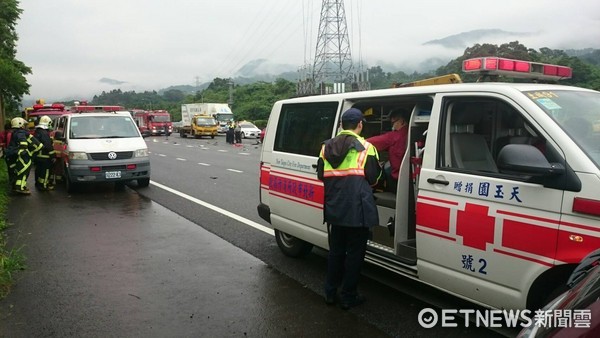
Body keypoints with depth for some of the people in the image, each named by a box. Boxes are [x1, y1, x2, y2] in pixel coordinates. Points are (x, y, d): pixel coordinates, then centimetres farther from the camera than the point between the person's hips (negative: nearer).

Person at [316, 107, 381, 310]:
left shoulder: (327, 147, 5)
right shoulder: (365, 147, -9)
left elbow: (320, 175, 11)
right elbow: (373, 178, -6)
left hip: (333, 208, 5)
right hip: (357, 209, -5)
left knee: (335, 250, 18)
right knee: (355, 253, 7)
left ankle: (330, 293, 26)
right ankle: (348, 297, 15)